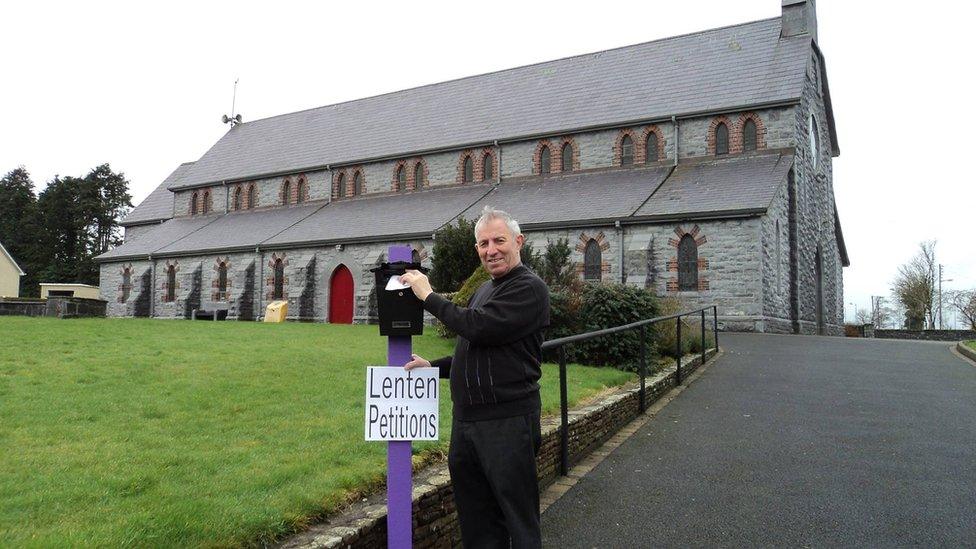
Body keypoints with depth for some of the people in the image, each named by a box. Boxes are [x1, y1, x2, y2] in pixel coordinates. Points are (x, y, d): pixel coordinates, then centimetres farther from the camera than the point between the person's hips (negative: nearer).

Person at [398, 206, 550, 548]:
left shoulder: (529, 288, -12)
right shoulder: (485, 290, 17)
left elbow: (479, 328, -24)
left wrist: (428, 296, -13)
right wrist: (433, 366, 10)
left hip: (506, 422, -9)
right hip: (465, 419, 9)